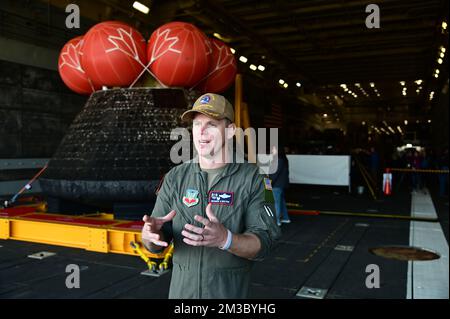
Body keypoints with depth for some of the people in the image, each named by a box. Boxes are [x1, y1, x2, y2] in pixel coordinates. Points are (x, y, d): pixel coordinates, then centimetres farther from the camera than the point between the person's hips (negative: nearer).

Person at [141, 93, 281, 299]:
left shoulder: (254, 179, -11)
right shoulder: (175, 178, -2)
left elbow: (263, 243, -17)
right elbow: (156, 244, -2)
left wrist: (225, 239, -35)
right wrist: (150, 234, -25)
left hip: (231, 291, -2)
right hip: (181, 289, 3)